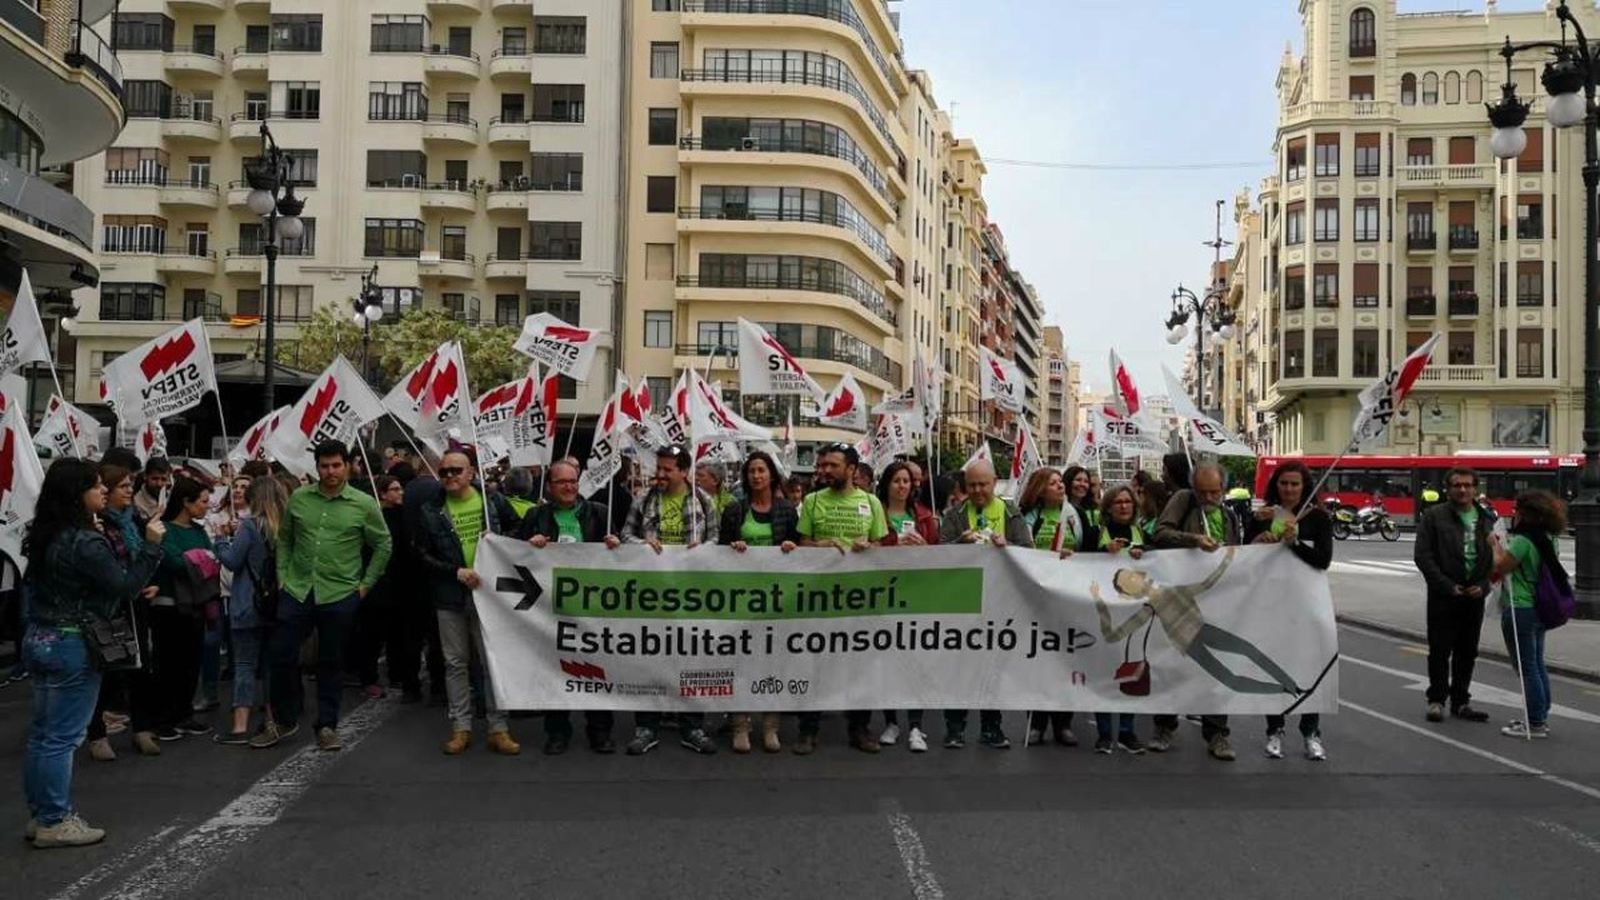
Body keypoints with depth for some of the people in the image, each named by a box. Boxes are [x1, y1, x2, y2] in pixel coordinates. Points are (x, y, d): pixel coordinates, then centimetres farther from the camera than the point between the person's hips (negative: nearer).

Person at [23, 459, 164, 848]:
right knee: (63, 736, -1)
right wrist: (151, 545, -13)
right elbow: (124, 587, -16)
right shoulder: (85, 542, -21)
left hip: (40, 639, 9)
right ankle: (55, 823, 7)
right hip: (72, 646, -9)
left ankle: (40, 815, 24)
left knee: (42, 732, 14)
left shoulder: (45, 536, 6)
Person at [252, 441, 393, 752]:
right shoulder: (298, 498, 3)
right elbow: (284, 539, 14)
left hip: (339, 595, -2)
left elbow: (383, 545, 5)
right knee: (282, 656, 3)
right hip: (296, 591, 2)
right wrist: (283, 575, 7)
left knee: (330, 663, 8)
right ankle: (284, 720, 22)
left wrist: (366, 583, 2)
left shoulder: (364, 504, -3)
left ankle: (327, 726, 20)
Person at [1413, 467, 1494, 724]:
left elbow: (1495, 558, 9)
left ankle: (1460, 701, 20)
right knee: (1440, 650, 2)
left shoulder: (1487, 519, 8)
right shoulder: (1434, 516, -3)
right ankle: (1436, 700, 13)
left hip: (1474, 596, 4)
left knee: (1467, 652, 10)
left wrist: (1483, 585, -6)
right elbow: (1422, 555, -8)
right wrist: (1447, 586, -12)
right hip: (1443, 596, -4)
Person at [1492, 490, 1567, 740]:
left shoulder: (1523, 540, -20)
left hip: (1520, 609, -9)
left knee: (1527, 667, -2)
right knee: (1538, 665, 16)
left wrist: (1495, 545, -1)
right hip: (1540, 609, 9)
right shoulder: (1548, 539, 8)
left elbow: (1501, 567, -16)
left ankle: (1535, 723, 2)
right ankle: (1541, 718, 24)